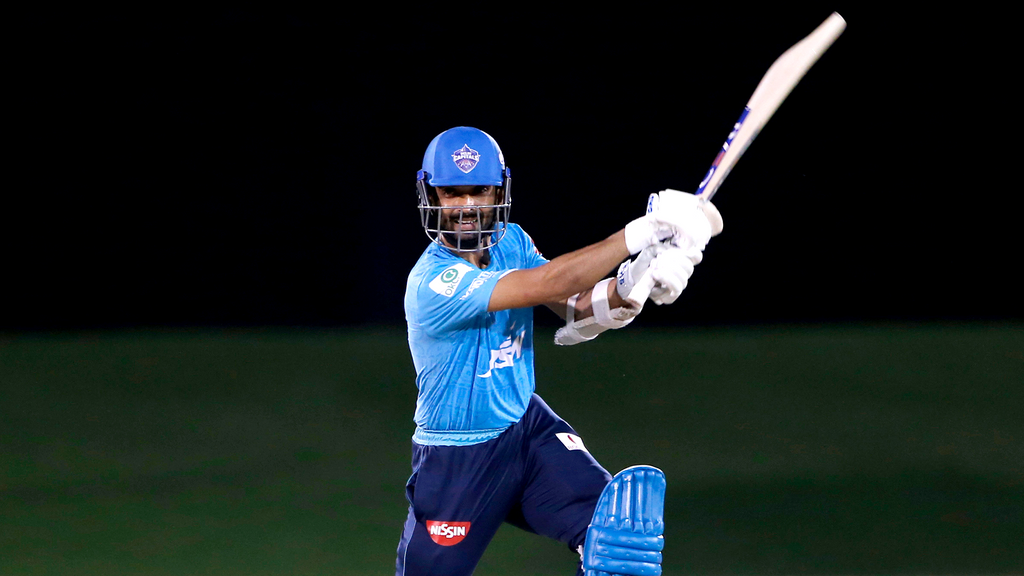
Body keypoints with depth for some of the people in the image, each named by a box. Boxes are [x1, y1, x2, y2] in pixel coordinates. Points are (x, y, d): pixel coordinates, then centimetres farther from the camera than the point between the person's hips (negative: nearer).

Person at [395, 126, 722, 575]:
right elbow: (546, 285, -32)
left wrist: (630, 284, -31)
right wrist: (642, 232, -33)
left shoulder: (511, 242, 0)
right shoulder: (432, 283, -24)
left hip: (529, 427, 5)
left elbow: (576, 309, -9)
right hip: (458, 461, -5)